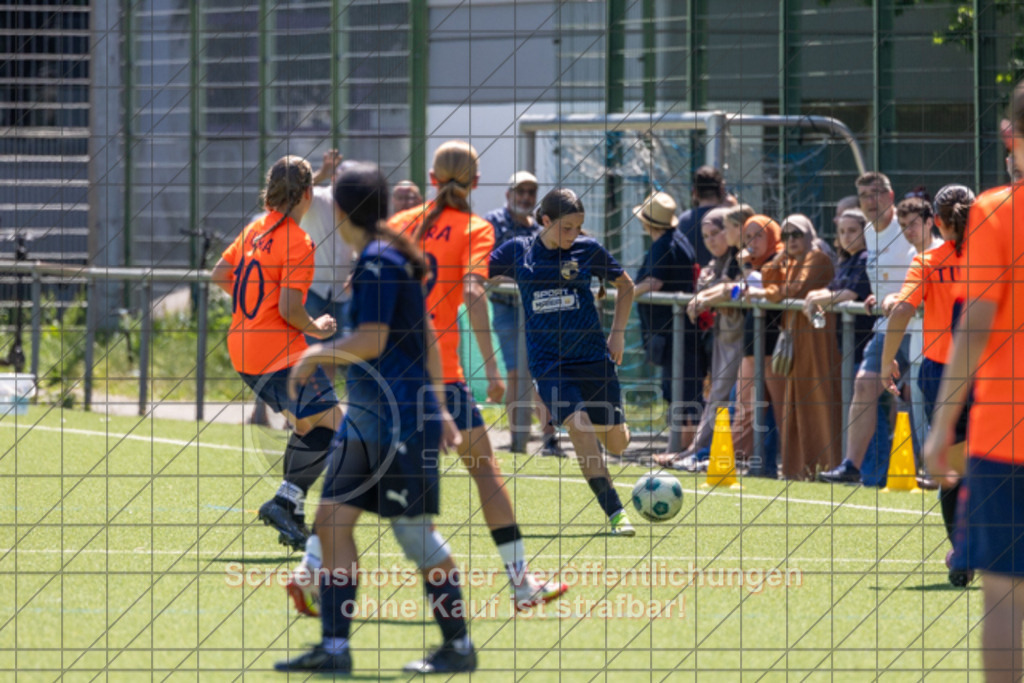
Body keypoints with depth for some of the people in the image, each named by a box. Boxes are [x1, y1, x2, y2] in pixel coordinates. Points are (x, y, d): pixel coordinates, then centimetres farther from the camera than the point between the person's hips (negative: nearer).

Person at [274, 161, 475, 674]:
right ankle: (334, 648, 3)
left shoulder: (379, 261, -15)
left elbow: (371, 342, -21)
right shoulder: (386, 258, 15)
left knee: (415, 533, -4)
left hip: (402, 420, -10)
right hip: (367, 419, 10)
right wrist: (437, 406, 23)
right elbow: (426, 339, 20)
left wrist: (316, 355, -5)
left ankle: (458, 647, 7)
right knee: (332, 519, 4)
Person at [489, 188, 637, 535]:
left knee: (616, 442, 5)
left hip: (592, 355, 1)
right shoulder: (517, 251, -1)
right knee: (578, 426, -22)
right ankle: (615, 514, -19)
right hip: (547, 360, -1)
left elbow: (625, 285, 13)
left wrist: (618, 333, 6)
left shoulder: (588, 249, -1)